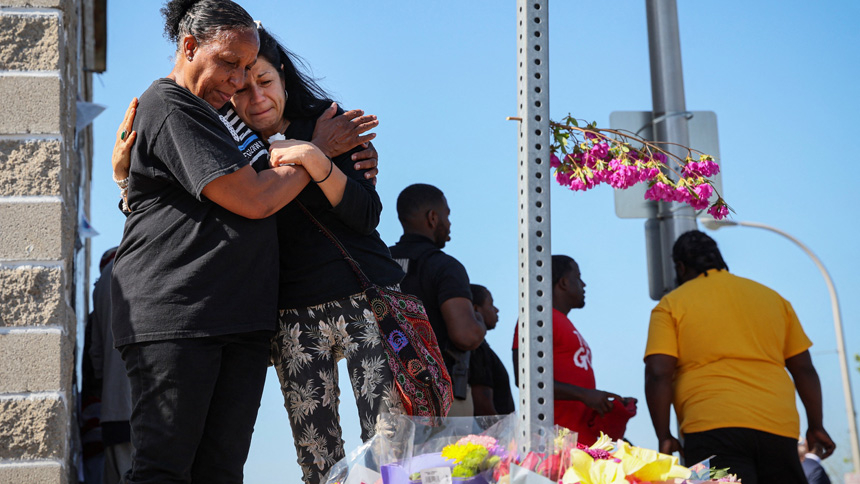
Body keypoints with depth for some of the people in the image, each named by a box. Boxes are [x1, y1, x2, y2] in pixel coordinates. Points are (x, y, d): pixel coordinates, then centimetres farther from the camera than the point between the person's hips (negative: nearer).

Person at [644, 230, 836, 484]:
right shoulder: (772, 298, 20)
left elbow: (657, 375, -5)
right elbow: (804, 369, 19)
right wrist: (816, 426, 24)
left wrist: (664, 436, -1)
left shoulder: (672, 306, 7)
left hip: (712, 427, -4)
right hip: (779, 429, 4)